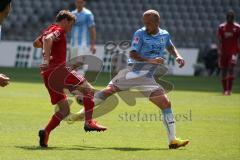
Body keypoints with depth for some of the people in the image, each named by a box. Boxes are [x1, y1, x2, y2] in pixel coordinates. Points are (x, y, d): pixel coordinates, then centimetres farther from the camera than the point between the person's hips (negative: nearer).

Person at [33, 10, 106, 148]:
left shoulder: (48, 30, 26)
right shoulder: (59, 30, -1)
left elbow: (36, 43, 45)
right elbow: (48, 39, -24)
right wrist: (47, 59, -34)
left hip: (47, 74, 9)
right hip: (57, 69, -9)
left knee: (65, 110, 10)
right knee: (88, 89, -8)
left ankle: (45, 133, -5)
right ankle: (89, 122, -22)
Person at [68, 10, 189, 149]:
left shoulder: (165, 35, 7)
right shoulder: (140, 34, -6)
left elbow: (170, 47, 30)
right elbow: (133, 54, -14)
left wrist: (178, 56, 11)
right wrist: (150, 61, -26)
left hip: (147, 78, 3)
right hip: (132, 72, -3)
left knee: (166, 104, -7)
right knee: (108, 90, -17)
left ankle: (173, 140, 0)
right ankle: (82, 113, -1)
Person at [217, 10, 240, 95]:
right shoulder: (221, 27, 4)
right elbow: (220, 41, 2)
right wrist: (219, 51, -7)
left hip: (233, 51, -2)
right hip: (223, 52, 2)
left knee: (231, 69, -17)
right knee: (223, 71, 6)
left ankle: (229, 89, -18)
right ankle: (224, 90, 16)